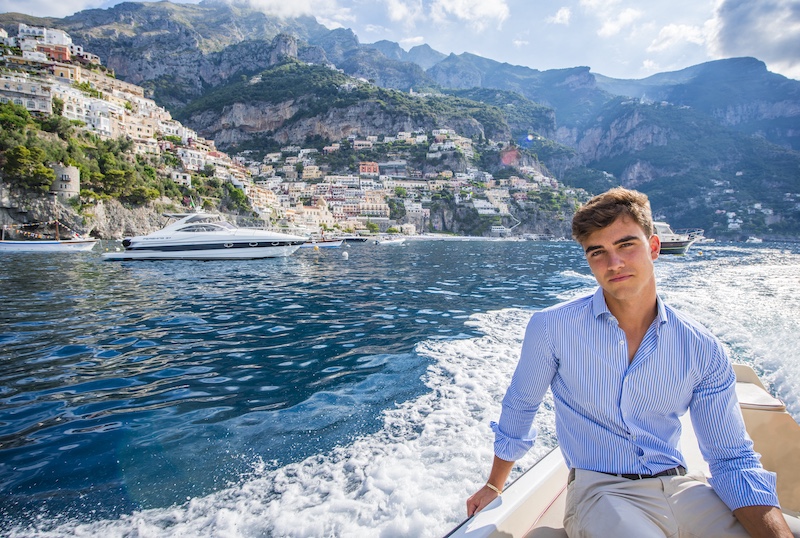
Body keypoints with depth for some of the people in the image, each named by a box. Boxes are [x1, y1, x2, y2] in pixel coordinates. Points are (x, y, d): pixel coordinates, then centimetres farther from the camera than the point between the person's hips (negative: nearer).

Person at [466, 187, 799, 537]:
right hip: (599, 491, -4)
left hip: (680, 489, 5)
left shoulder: (703, 350, 0)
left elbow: (733, 460, 3)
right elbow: (519, 407, 5)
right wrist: (494, 486, 15)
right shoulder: (551, 327, -9)